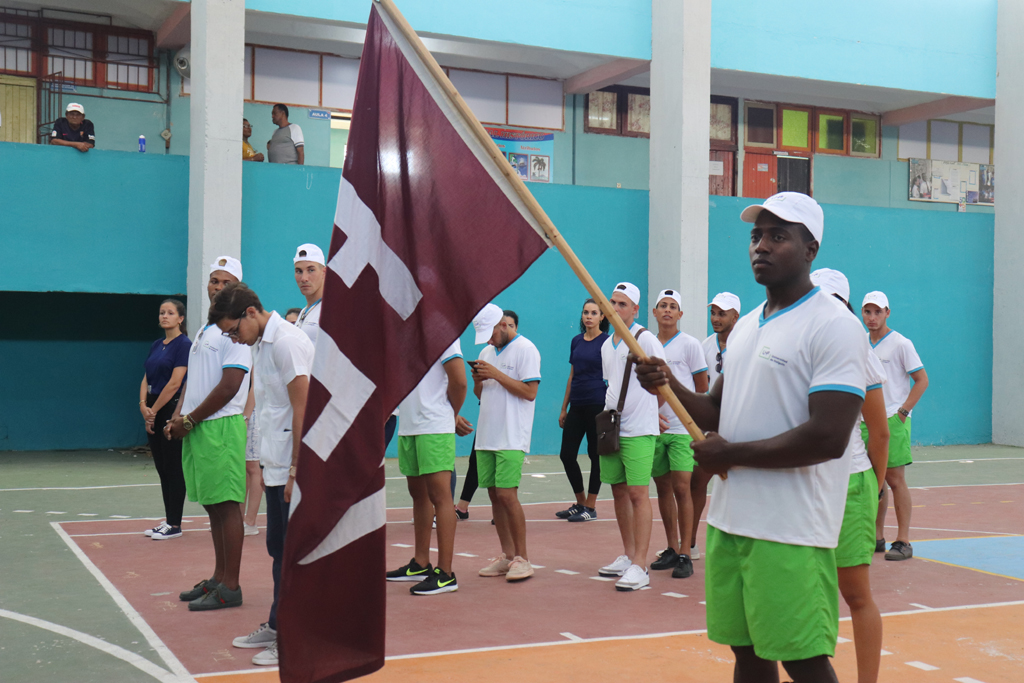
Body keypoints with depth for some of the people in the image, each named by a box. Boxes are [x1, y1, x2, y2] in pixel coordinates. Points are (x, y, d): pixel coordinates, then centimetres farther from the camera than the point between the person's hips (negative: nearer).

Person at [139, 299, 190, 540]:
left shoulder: (184, 344, -10)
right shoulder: (156, 345, 14)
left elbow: (175, 383, -16)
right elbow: (146, 379, 13)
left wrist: (154, 410, -12)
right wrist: (144, 406, -3)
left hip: (172, 409, -8)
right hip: (153, 412, 8)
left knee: (173, 468, -3)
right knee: (162, 468, 11)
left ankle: (175, 524, 3)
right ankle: (168, 520, 18)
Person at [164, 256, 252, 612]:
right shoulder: (205, 330, 19)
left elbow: (229, 386, -17)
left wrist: (189, 420, -11)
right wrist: (178, 416, 6)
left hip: (221, 426, -9)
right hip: (196, 428, 9)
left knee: (226, 504, -5)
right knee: (212, 505, 13)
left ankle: (230, 587, -1)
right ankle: (218, 578, 22)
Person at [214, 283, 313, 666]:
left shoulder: (287, 342, -14)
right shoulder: (262, 344, 15)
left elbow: (302, 407, -18)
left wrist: (296, 468, -19)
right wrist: (264, 464, 16)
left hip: (294, 469, -9)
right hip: (276, 466, 9)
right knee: (278, 547, 16)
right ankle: (277, 626, 27)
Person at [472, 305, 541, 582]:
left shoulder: (525, 349, -6)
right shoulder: (487, 351, 17)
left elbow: (530, 392, -14)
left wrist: (496, 374, -15)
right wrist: (478, 380, -1)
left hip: (511, 437, -7)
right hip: (487, 434, 7)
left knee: (507, 494, -12)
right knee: (494, 495, 7)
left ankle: (522, 558, -3)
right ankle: (506, 556, 15)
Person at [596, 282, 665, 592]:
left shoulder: (646, 339, -6)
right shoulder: (606, 345, 15)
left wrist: (647, 411, 6)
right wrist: (607, 415, 15)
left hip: (638, 431, -7)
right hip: (611, 427, 7)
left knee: (638, 494, -9)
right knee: (619, 491, 11)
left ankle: (640, 566, -8)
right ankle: (627, 555, 22)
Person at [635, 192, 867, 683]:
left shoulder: (834, 326, -12)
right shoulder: (745, 326, 16)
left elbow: (828, 438, -21)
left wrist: (731, 454, -12)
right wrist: (670, 387, 0)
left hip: (791, 532, -8)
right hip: (729, 521, 8)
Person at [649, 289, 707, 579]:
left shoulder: (690, 345, 0)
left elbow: (702, 389, 2)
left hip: (682, 428, -4)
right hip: (655, 428, 4)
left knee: (681, 488, -10)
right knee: (663, 488, 9)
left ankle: (685, 555, -5)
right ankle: (672, 549, 19)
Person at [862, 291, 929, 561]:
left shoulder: (900, 343, -5)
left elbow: (922, 380, -5)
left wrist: (902, 412, -11)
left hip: (893, 420, -5)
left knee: (894, 479, -4)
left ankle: (903, 542, 1)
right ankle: (877, 537, 16)